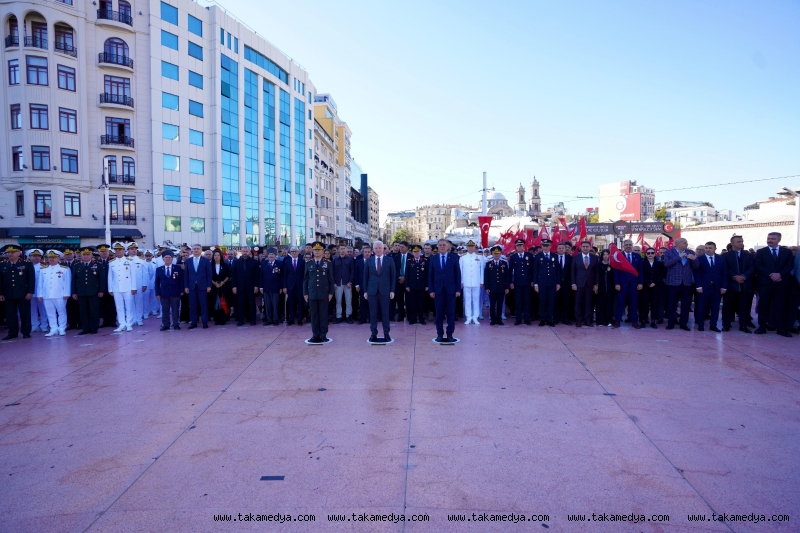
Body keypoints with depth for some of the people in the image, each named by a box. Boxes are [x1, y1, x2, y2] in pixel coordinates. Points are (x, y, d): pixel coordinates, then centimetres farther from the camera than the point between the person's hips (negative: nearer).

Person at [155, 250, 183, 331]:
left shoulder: (178, 268, 3)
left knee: (175, 309, 4)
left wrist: (181, 291, -4)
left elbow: (181, 280, 2)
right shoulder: (159, 269, 7)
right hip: (164, 293, 1)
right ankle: (165, 325, 12)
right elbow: (157, 282, 7)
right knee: (165, 310, 5)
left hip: (175, 293, -1)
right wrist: (157, 293, 0)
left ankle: (176, 324, 10)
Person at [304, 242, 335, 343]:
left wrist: (331, 292, -1)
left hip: (324, 293, -1)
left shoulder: (327, 264, 5)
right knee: (314, 314, 4)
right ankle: (315, 334, 10)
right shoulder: (308, 264, 8)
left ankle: (323, 334, 8)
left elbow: (331, 279, 4)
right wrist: (305, 293, 3)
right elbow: (305, 280, 8)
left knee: (324, 314, 2)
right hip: (312, 293, 1)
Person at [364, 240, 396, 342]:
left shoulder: (389, 260, 2)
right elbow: (365, 277, 8)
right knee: (373, 313, 4)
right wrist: (365, 291, 2)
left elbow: (393, 276, 2)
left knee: (385, 313, 4)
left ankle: (386, 334, 11)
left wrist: (392, 290, -4)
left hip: (385, 290, -1)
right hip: (372, 290, 1)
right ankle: (373, 334, 11)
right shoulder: (368, 261, 6)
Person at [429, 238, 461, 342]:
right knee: (439, 313, 5)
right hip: (438, 290, 1)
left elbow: (458, 274, 1)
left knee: (451, 313, 3)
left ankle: (450, 334, 11)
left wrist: (458, 289, -5)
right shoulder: (434, 259, 7)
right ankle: (440, 334, 12)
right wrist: (431, 290, -2)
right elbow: (430, 276, 6)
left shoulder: (454, 258, 3)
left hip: (450, 290, -1)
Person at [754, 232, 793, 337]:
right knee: (763, 305, 2)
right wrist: (771, 275, -16)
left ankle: (781, 328, 7)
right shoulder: (760, 252, 6)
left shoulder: (787, 252, 11)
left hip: (781, 283, 1)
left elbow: (790, 266, 0)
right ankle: (762, 327, 7)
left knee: (780, 306, 3)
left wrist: (780, 274, -17)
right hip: (765, 283, -1)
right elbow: (759, 266, -4)